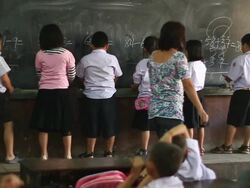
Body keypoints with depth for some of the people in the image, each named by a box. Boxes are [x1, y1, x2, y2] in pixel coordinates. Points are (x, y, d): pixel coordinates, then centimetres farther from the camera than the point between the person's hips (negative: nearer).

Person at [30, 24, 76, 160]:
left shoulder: (40, 55, -3)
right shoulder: (66, 54, -4)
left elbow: (39, 74, 7)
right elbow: (72, 76, 3)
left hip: (45, 92, 0)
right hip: (62, 92, 0)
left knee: (44, 125, 7)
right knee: (65, 125, 9)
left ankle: (44, 155, 9)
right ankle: (68, 155, 12)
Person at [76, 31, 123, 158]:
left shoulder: (85, 60, -4)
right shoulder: (112, 59, -3)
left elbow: (80, 76, 7)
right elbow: (117, 76, 9)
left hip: (91, 96, 0)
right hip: (108, 95, 0)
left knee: (92, 125, 7)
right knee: (109, 124, 10)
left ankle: (90, 153, 11)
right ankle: (109, 152, 16)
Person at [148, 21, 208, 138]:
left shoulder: (153, 56, 10)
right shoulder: (178, 56, -9)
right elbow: (188, 86, -13)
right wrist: (200, 110, -12)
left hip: (154, 111, 7)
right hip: (172, 112, -7)